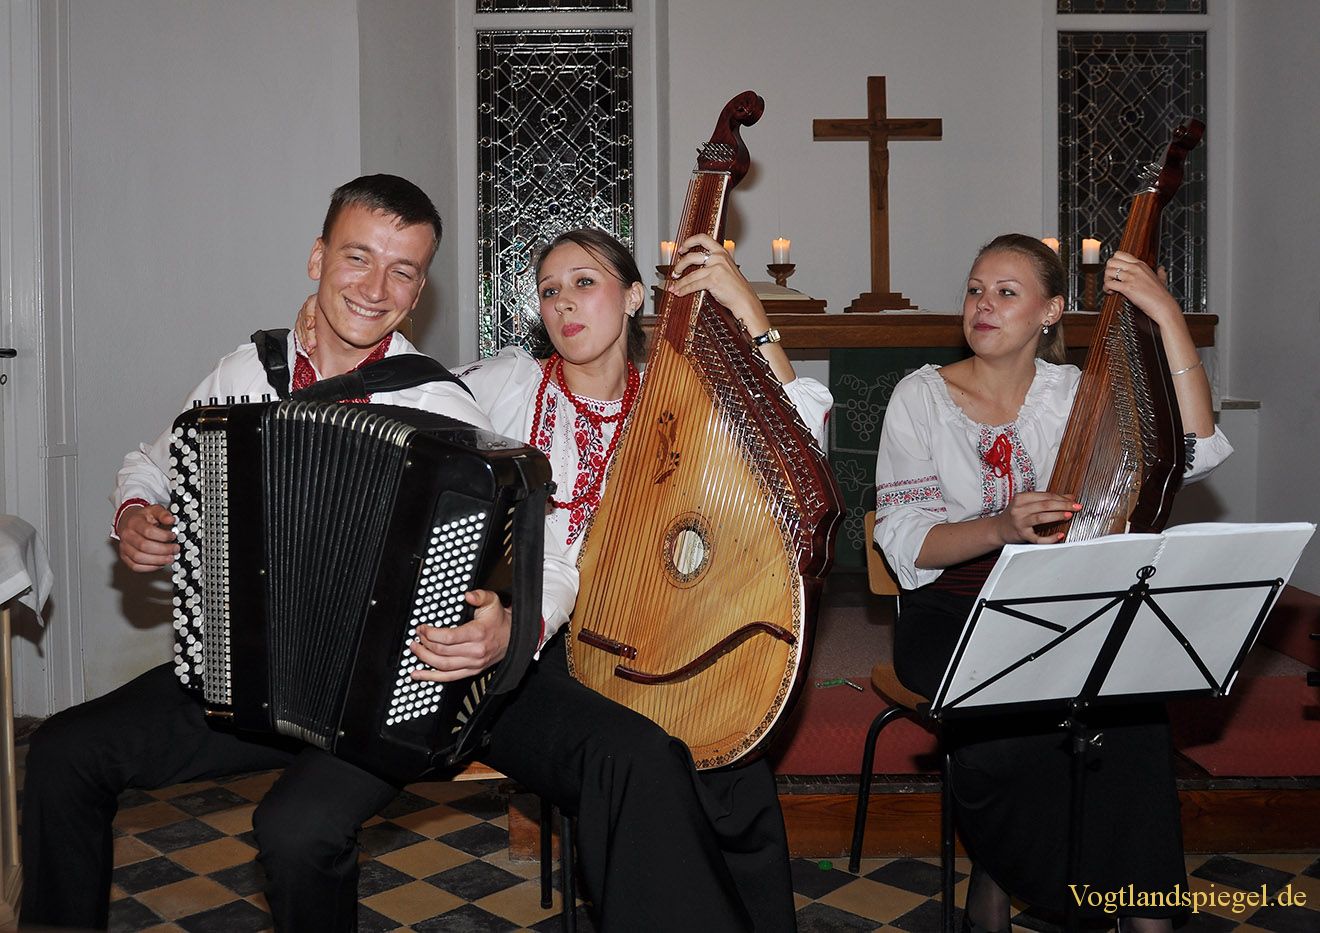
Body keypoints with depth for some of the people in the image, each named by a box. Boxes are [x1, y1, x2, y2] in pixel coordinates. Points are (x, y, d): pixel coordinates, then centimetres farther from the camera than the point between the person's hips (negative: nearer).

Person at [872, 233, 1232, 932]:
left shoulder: (1074, 394, 5)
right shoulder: (922, 396, 0)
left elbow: (1194, 452, -10)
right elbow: (905, 544, -8)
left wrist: (1168, 317, -14)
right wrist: (1001, 528, -27)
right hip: (948, 613, -2)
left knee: (1131, 702, -27)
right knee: (1001, 717, -31)